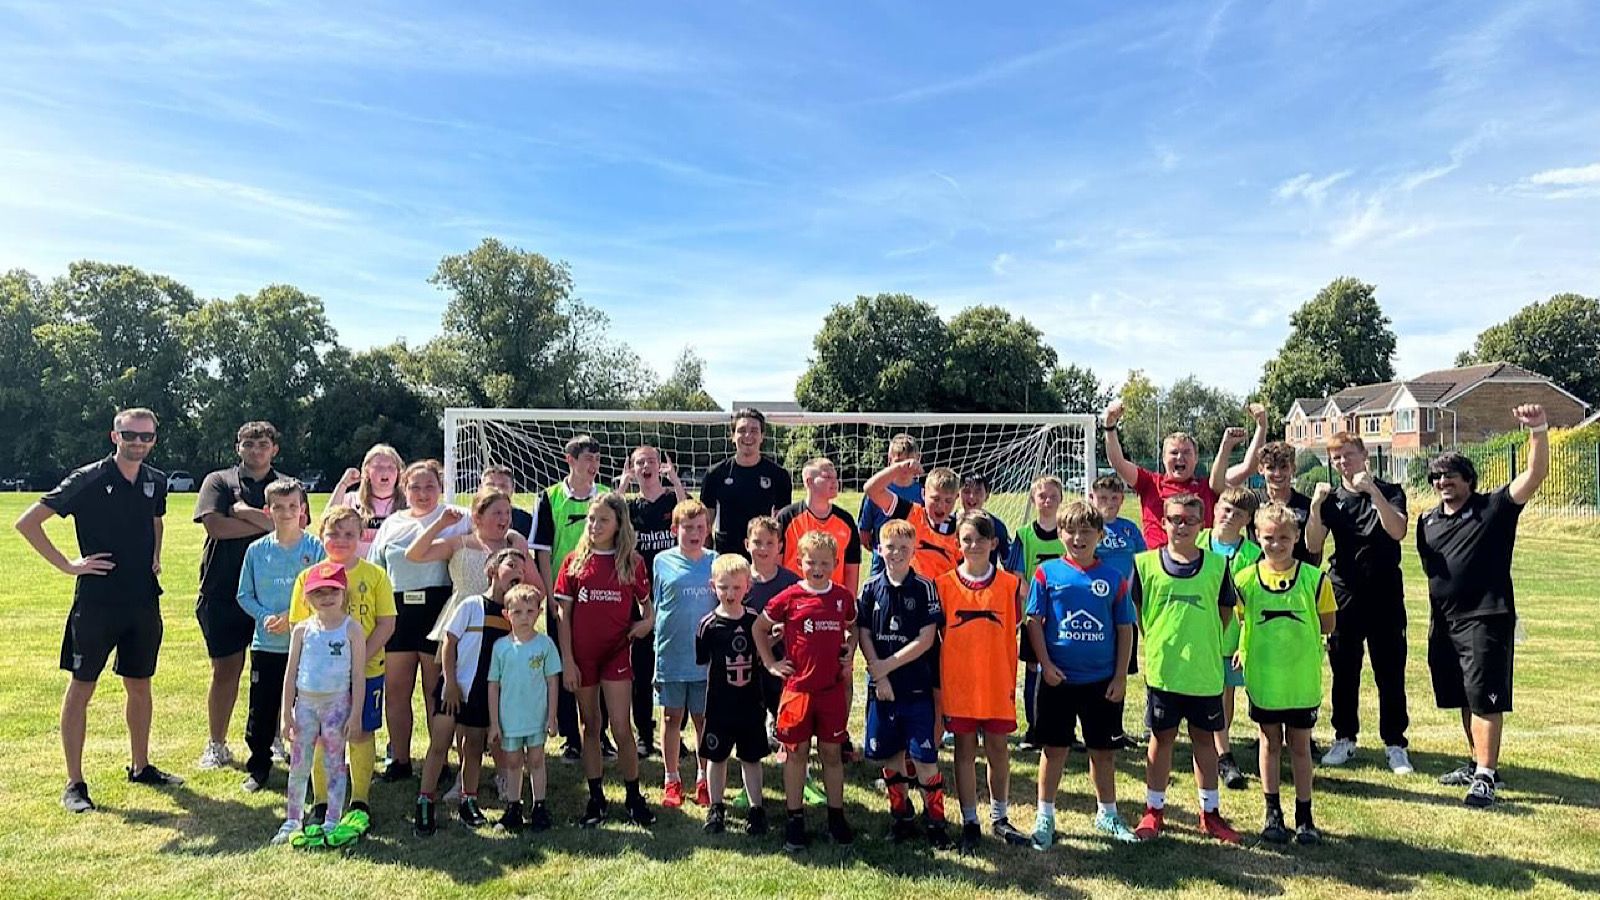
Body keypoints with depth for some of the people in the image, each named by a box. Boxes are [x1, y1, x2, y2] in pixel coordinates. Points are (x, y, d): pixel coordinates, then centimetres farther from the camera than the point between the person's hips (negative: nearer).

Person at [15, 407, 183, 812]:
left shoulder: (156, 481, 6)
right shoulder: (87, 480, -10)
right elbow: (27, 522, -9)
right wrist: (68, 565, -12)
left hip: (144, 601, 5)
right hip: (96, 601, -5)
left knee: (139, 685, 14)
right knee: (81, 688, 3)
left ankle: (141, 767, 29)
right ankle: (75, 784, 13)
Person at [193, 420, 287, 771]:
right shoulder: (218, 481, 7)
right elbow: (215, 525, -10)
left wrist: (247, 513, -11)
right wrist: (268, 524, -8)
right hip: (223, 593, 0)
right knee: (225, 669, 7)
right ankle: (217, 745, 20)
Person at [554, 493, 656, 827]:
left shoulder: (631, 562, 0)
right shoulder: (575, 561, 0)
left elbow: (646, 601, 13)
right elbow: (563, 613, 0)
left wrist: (649, 620, -10)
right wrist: (566, 660, -5)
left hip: (617, 652, -1)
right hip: (581, 655, 1)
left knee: (621, 729, -2)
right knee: (590, 727, 12)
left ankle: (634, 797, 14)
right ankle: (596, 799, 23)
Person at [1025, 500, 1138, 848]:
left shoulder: (1114, 579, 0)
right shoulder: (1047, 572, -4)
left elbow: (1125, 629, 3)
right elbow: (1034, 621, -3)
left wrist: (1121, 676, -1)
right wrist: (1045, 664, -10)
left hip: (1102, 681, 2)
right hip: (1057, 678, -1)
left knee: (1103, 750, 14)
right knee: (1054, 749, 8)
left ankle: (1107, 814, 33)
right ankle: (1045, 817, 21)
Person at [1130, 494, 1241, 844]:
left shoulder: (1216, 565, 0)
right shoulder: (1146, 563, -4)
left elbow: (1225, 611, 9)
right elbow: (1135, 611, 4)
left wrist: (1203, 641, 4)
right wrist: (1157, 642, 2)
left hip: (1205, 670, 1)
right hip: (1162, 669, -1)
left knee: (1204, 739, 13)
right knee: (1161, 738, 10)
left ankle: (1210, 812, 27)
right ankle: (1154, 810, 22)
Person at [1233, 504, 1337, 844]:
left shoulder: (1313, 578, -8)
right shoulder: (1245, 578, -6)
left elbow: (1327, 623, 0)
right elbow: (1241, 620, 3)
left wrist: (1299, 633, -6)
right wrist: (1247, 648, -8)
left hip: (1303, 678, -1)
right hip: (1263, 676, 1)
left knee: (1300, 745, 11)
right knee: (1270, 743, 14)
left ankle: (1304, 816, 25)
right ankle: (1273, 814, 26)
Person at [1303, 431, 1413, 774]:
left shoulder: (1389, 492, 0)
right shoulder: (1331, 499, 5)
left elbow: (1398, 531, -19)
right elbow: (1313, 546, -5)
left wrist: (1373, 491, -27)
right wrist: (1315, 506, -19)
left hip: (1385, 596, -2)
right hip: (1344, 596, 2)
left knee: (1390, 672, 2)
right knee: (1344, 671, 9)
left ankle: (1395, 744, 13)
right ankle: (1344, 738, 21)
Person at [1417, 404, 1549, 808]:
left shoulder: (1493, 508, -5)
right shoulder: (1428, 521, 11)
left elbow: (1535, 475, -18)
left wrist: (1538, 431, -32)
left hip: (1486, 619, -6)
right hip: (1444, 622, 6)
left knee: (1484, 698, -6)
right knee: (1465, 699, 16)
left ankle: (1485, 777, -2)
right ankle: (1478, 763, 29)